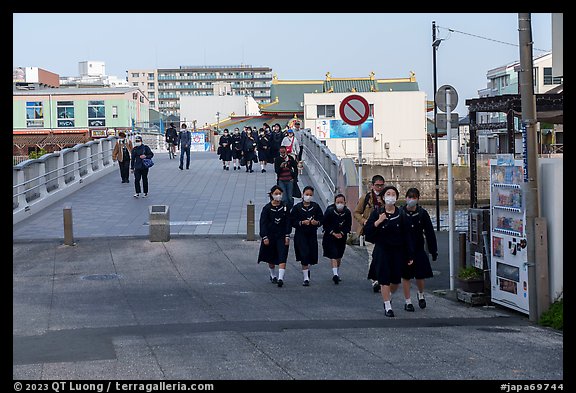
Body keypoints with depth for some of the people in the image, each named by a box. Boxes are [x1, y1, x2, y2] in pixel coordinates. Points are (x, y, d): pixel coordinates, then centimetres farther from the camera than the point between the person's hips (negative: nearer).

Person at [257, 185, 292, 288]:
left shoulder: (285, 207, 1)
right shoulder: (267, 208, -3)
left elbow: (288, 222, 3)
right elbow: (263, 223, -4)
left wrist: (287, 236, -4)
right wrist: (265, 237, -10)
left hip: (282, 236, 0)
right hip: (270, 236, 0)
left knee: (282, 257, -13)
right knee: (271, 258, 13)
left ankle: (280, 278, -20)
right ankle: (273, 276, 32)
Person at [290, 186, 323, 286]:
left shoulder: (316, 207, 4)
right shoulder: (297, 207, -2)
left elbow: (321, 219, 6)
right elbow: (292, 221, -3)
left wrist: (316, 222, -15)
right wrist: (302, 222, -18)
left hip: (312, 234, 3)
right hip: (300, 234, -3)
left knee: (312, 256, 6)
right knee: (304, 255, -13)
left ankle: (307, 269, 40)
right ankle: (306, 278, -7)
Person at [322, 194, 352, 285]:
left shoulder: (347, 212, -6)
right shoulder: (329, 211, -13)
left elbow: (348, 226, 1)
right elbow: (325, 224, -8)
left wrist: (341, 233, -13)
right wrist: (333, 233, -14)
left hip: (342, 237, 3)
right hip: (330, 237, -3)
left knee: (339, 256, 12)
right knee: (333, 254, -15)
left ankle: (336, 273, 28)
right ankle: (335, 274, -25)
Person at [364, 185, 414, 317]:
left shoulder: (400, 215, 1)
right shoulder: (377, 213, -2)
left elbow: (406, 236, 2)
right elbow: (367, 231, -7)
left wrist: (410, 255, 0)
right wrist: (378, 221, -21)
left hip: (397, 251, 2)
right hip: (382, 251, -2)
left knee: (396, 280, 8)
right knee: (384, 279, -4)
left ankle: (388, 297, 37)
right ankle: (388, 307, 7)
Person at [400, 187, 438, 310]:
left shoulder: (422, 213, -3)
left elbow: (430, 233, 1)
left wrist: (433, 250, 0)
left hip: (418, 250, 0)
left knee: (420, 276, 3)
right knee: (406, 276, 5)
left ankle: (421, 295, 32)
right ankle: (408, 302, 16)